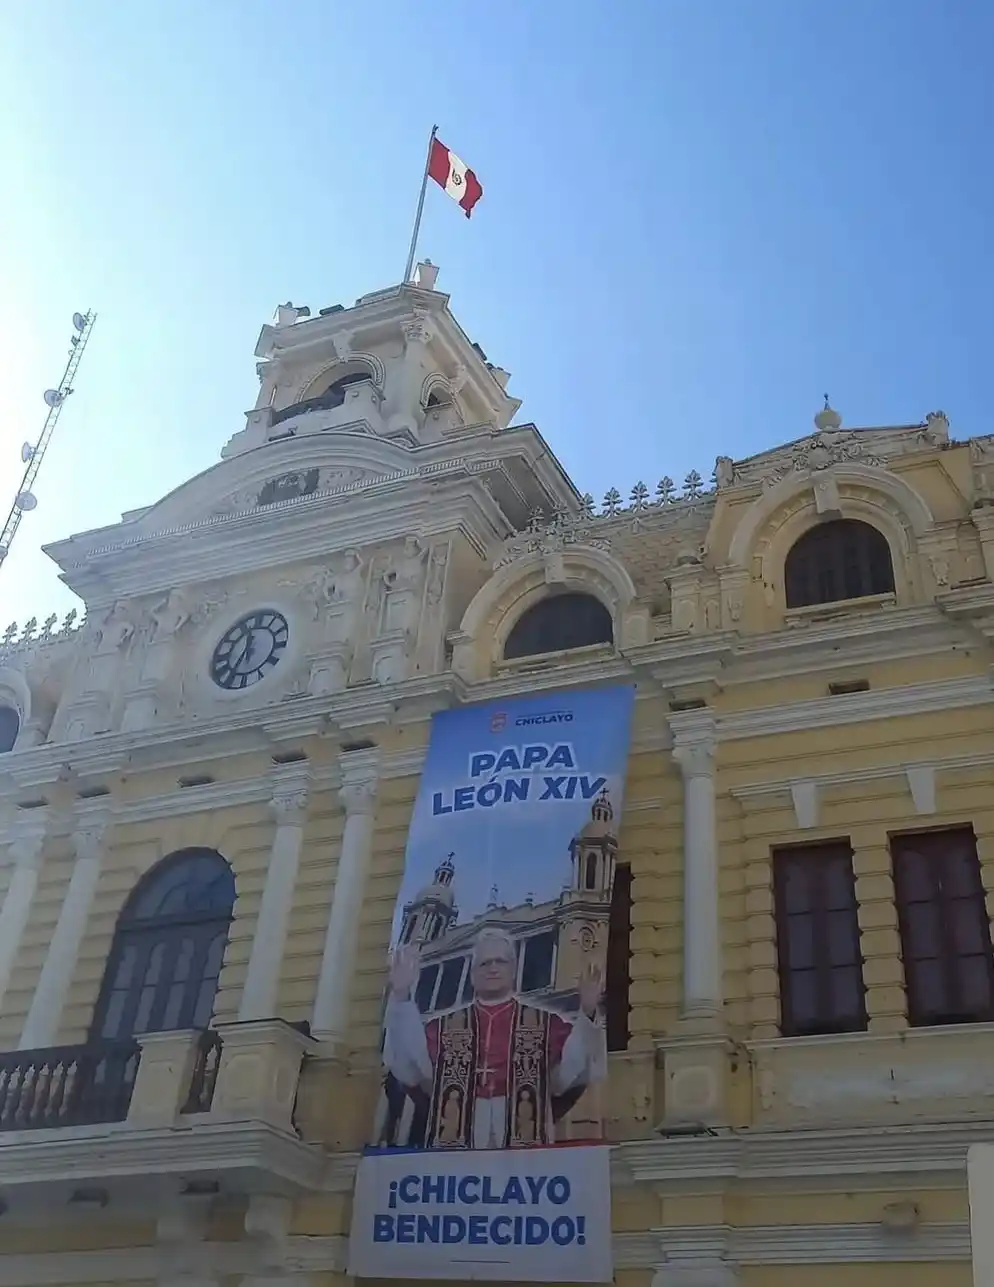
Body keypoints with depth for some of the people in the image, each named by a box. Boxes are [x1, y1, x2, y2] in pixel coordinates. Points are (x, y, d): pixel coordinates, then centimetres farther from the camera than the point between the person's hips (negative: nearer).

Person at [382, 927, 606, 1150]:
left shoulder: (545, 1023, 12)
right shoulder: (445, 1027, 15)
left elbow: (573, 1068, -2)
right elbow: (410, 1061, 0)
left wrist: (587, 1013, -17)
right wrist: (402, 997, -11)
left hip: (523, 1140, -1)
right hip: (455, 1138, 1)